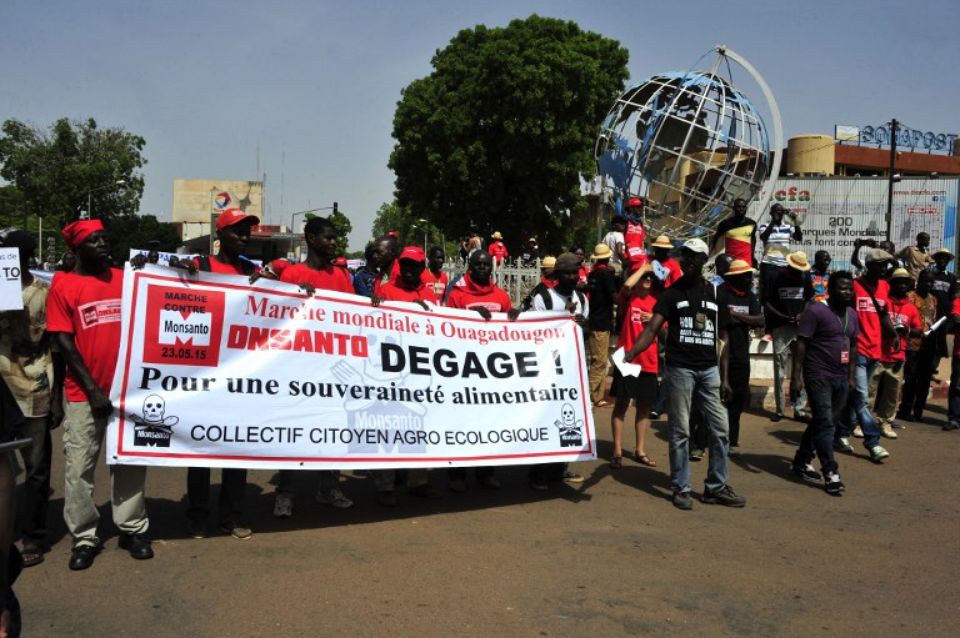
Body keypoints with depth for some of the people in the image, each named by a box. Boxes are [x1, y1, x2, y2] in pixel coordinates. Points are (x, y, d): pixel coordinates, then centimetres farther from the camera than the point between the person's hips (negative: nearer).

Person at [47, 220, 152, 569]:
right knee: (79, 467, 3)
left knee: (130, 461, 10)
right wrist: (93, 390, -10)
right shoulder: (63, 286, -4)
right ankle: (84, 538, 16)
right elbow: (64, 343, -6)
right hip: (83, 395, -3)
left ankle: (132, 529, 21)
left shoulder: (125, 279, 5)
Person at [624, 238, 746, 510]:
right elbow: (652, 329, -10)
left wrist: (724, 377, 7)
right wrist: (629, 354, -27)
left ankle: (716, 487, 18)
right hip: (679, 369, -3)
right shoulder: (671, 293, 1)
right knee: (680, 431, 2)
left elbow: (722, 338, 13)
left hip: (709, 370, 4)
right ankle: (681, 489, 13)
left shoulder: (715, 293, 10)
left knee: (721, 429, 6)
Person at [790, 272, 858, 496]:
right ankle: (831, 473, -5)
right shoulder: (815, 311, -10)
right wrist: (796, 376, -17)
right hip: (819, 377, -7)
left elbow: (852, 347, 20)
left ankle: (802, 461, 26)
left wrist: (852, 376, 16)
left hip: (841, 378, 7)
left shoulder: (851, 315, 13)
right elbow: (801, 344, -13)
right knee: (825, 423, -8)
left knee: (821, 422, 13)